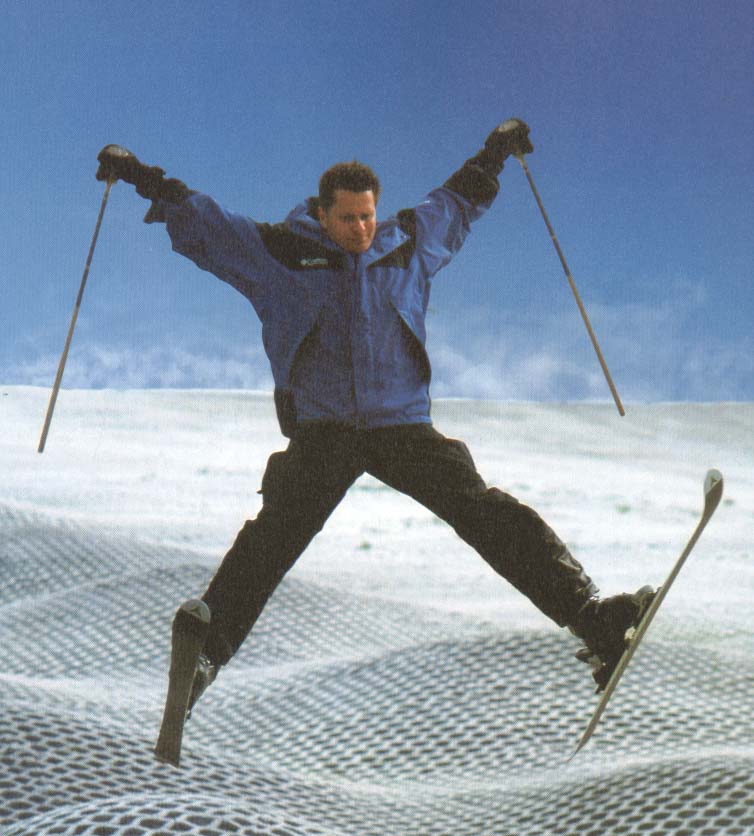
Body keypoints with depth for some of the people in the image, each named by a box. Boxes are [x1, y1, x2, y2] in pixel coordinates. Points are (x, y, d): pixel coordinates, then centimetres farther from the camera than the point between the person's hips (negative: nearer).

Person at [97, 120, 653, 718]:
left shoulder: (409, 245, 11)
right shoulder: (278, 253, 4)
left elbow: (455, 204, 31)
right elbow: (201, 221, 10)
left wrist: (494, 154, 38)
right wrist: (143, 178, 5)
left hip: (402, 423, 1)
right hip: (321, 430, -1)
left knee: (485, 511, -14)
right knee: (276, 533, -20)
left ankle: (585, 611, -23)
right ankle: (208, 648, -21)